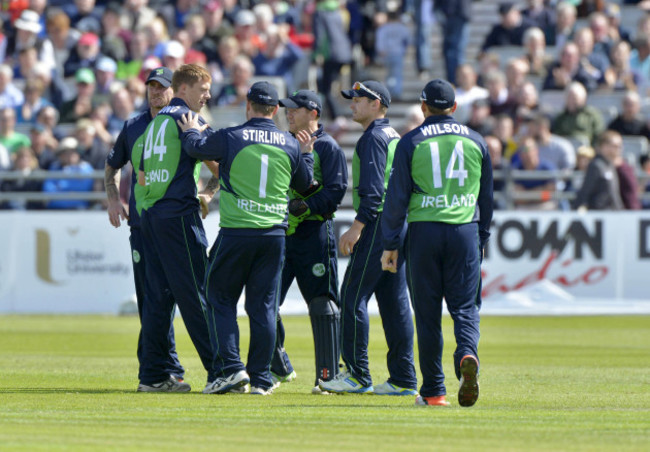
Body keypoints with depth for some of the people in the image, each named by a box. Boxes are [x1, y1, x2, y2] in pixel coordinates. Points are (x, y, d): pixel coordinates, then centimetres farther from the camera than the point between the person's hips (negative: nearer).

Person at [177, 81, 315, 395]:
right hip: (274, 234, 3)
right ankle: (260, 378, 5)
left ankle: (230, 367, -6)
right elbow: (304, 184, 18)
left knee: (220, 299, 8)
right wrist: (306, 154, 34)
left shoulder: (230, 138, -7)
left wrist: (190, 131, 29)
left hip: (236, 231, -3)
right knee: (264, 306, 7)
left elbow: (195, 148, 7)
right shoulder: (291, 144, 5)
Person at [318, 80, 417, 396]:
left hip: (378, 225, -10)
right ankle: (403, 379, 6)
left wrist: (357, 228, -21)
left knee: (353, 296, -7)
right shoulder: (394, 137, 20)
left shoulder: (374, 138, -10)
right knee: (395, 302, 8)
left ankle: (358, 375, -7)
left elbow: (373, 189, -19)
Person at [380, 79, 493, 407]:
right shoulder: (475, 141, 9)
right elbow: (487, 197, 14)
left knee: (427, 312, 4)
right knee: (465, 306, 2)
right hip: (465, 232, 1)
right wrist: (481, 239, 23)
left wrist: (390, 245, 2)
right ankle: (467, 355, -29)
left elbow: (397, 198, -1)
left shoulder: (411, 142, 1)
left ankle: (434, 390, 4)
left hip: (423, 232, -1)